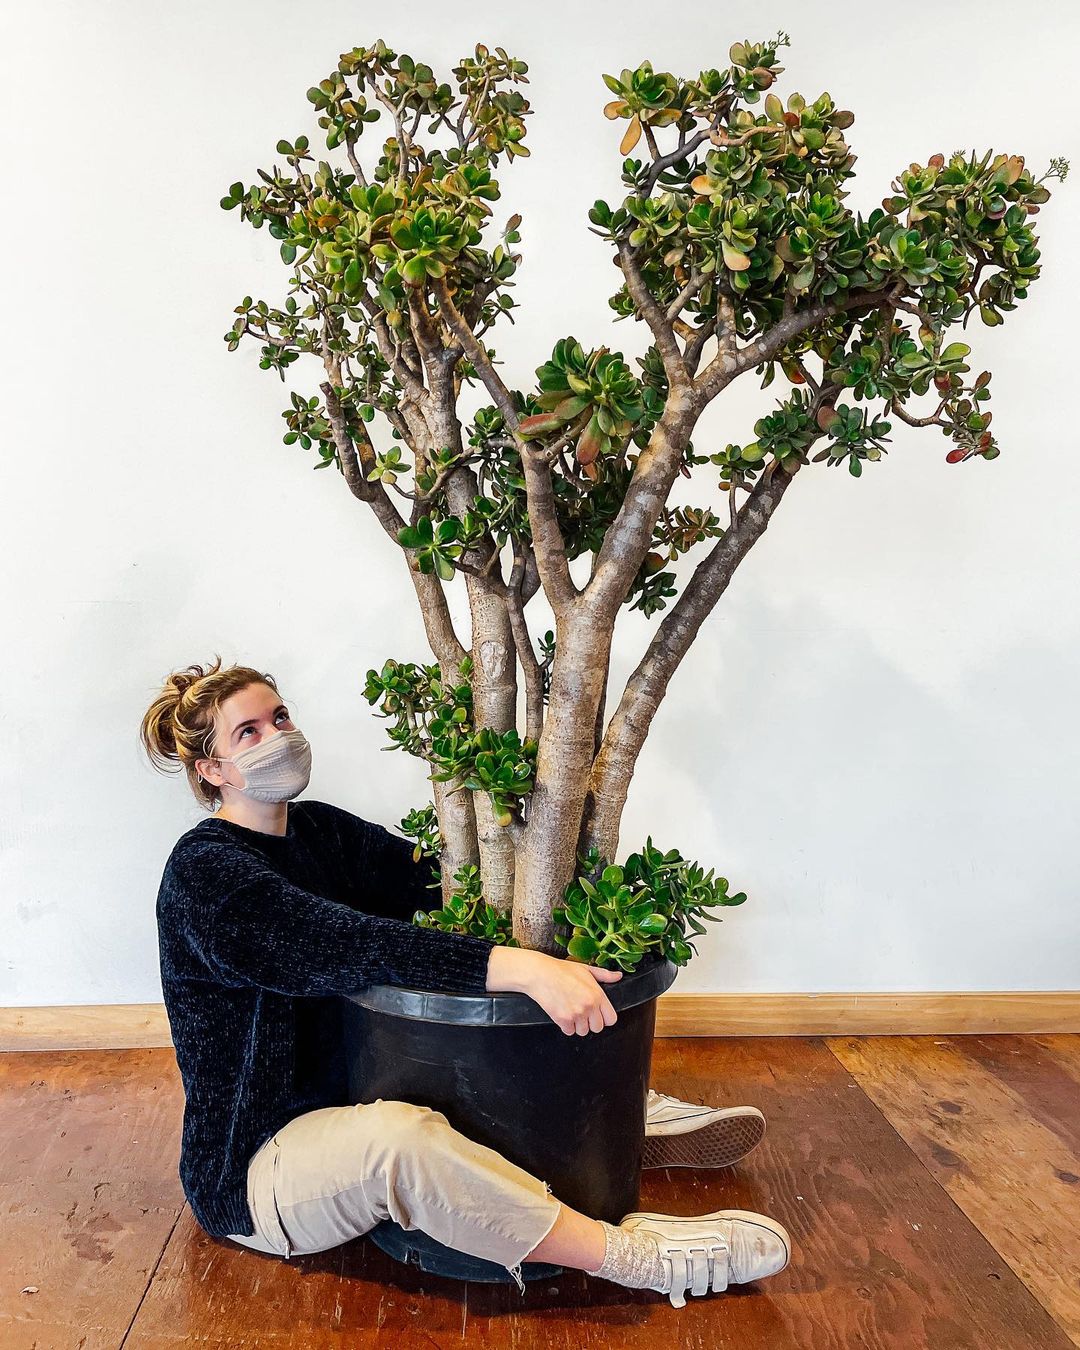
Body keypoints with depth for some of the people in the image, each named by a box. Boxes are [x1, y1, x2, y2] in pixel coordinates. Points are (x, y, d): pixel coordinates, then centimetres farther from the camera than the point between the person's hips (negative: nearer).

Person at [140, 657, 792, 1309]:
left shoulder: (318, 829, 5)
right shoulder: (204, 872, -20)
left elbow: (438, 879, -5)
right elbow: (347, 944, -36)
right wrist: (524, 967, -45)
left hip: (342, 1102, 9)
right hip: (251, 1164, -9)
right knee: (397, 1136, -36)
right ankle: (637, 1257, -28)